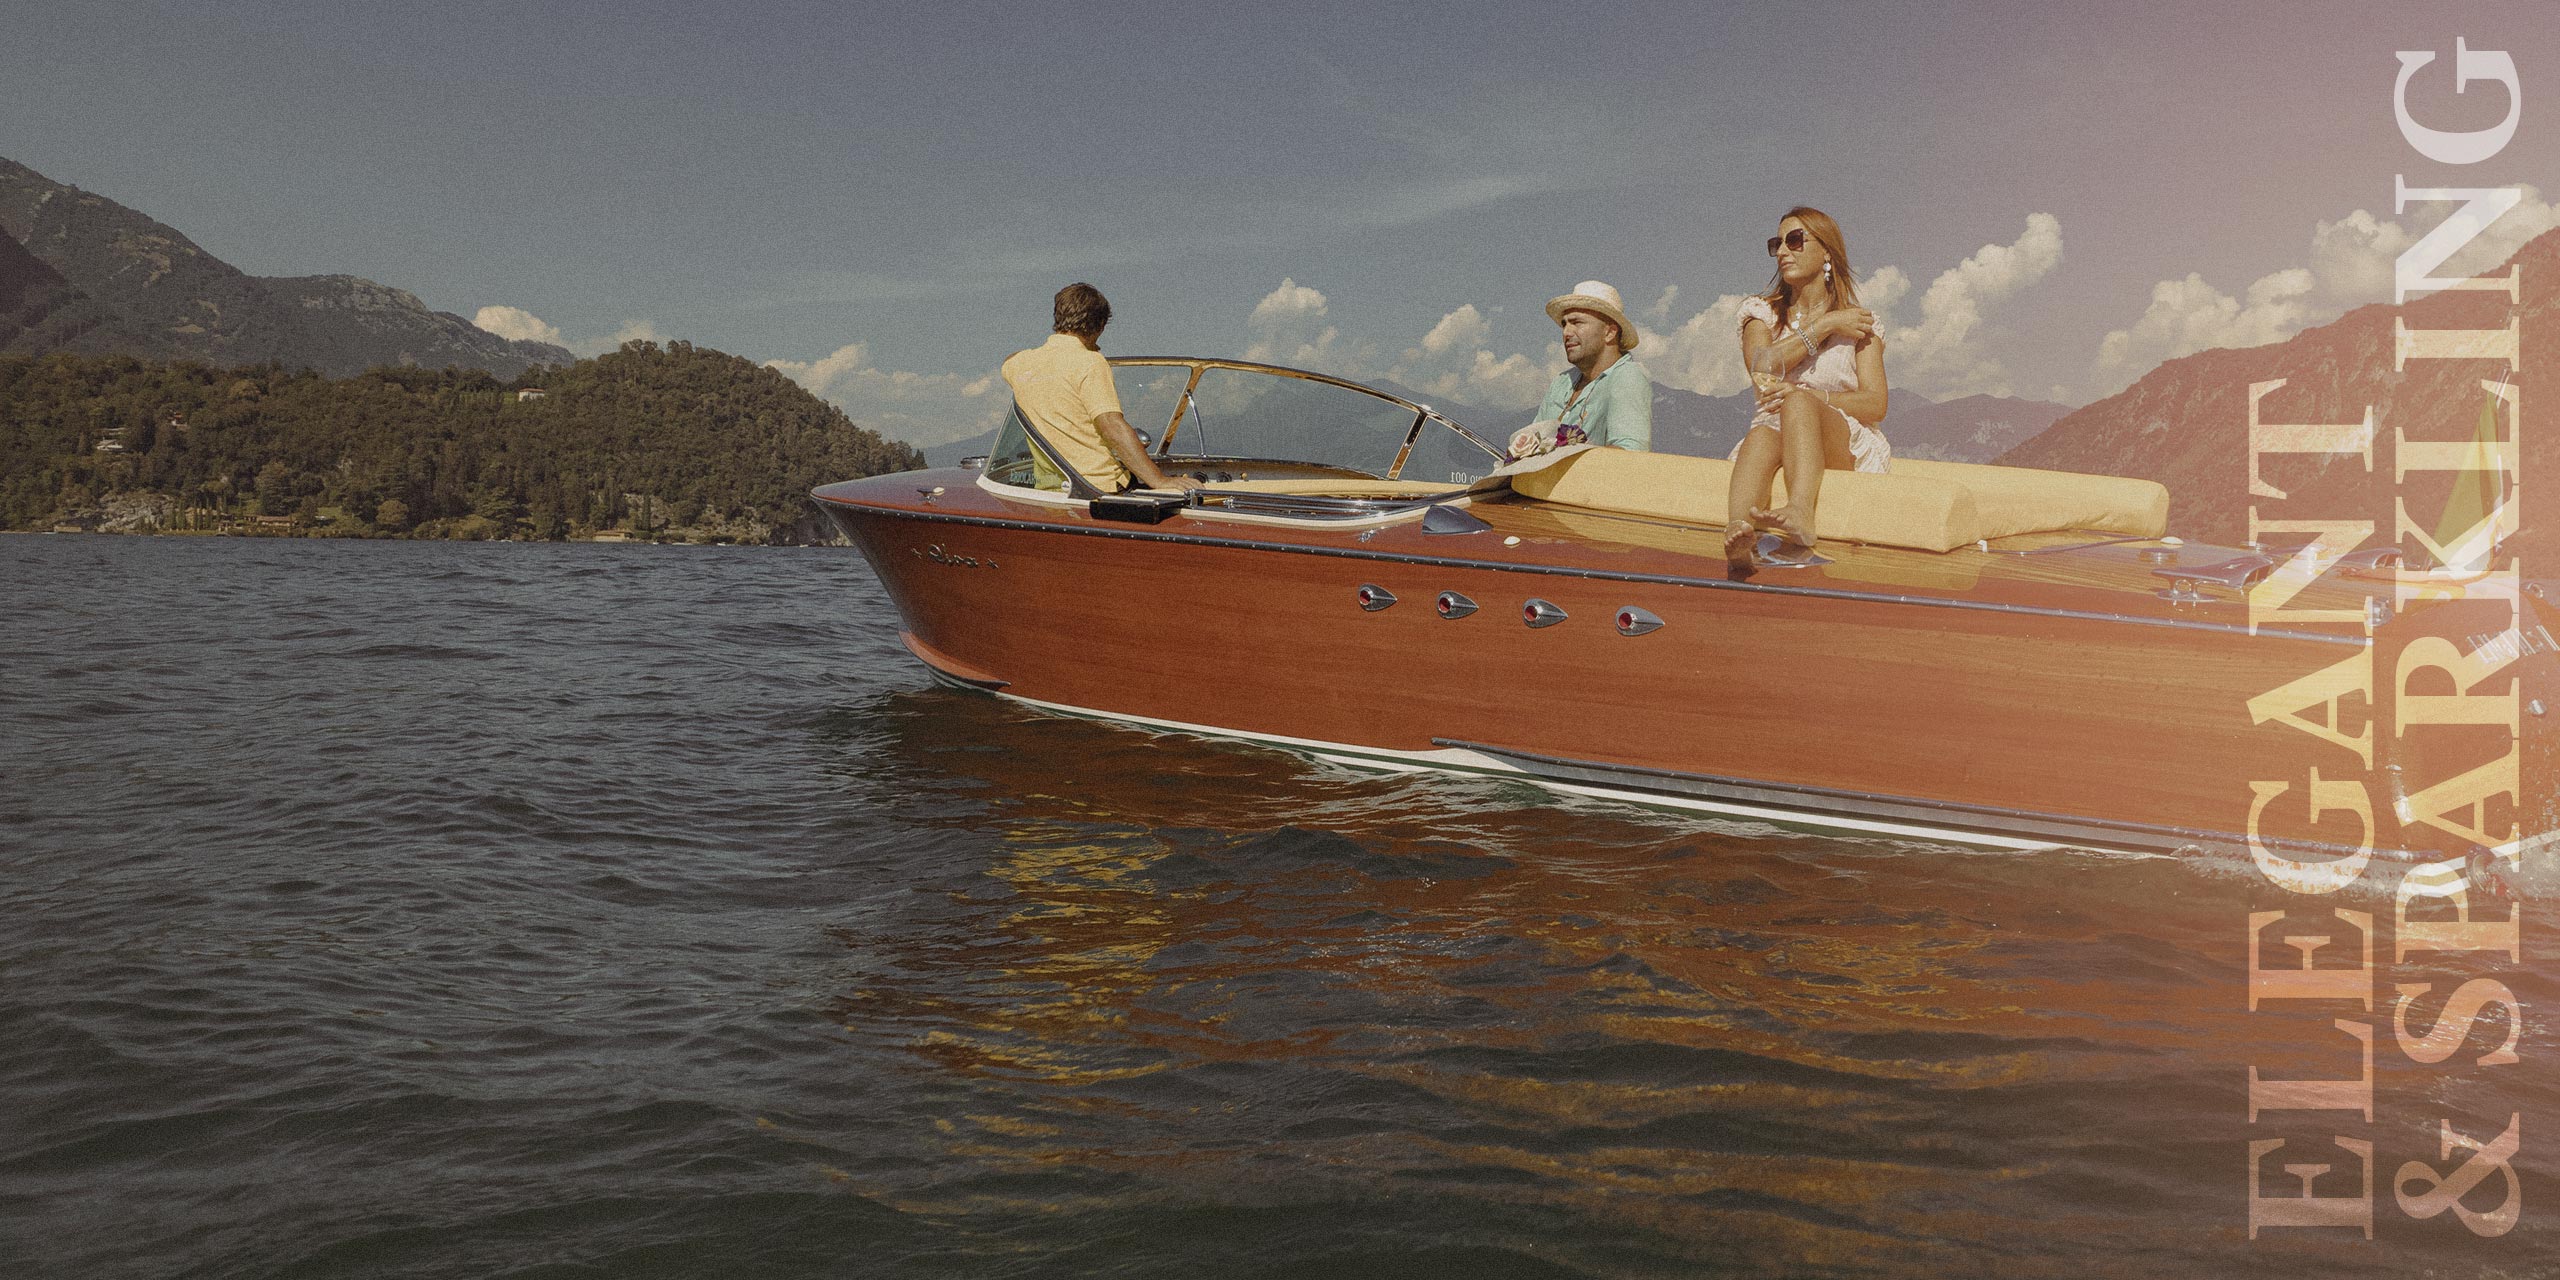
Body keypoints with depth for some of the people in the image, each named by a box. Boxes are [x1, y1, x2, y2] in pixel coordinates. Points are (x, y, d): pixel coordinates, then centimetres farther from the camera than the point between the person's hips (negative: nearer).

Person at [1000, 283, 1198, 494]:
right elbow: (1113, 427, -21)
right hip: (1101, 483, -7)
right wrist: (1159, 480, -23)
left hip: (1048, 487, 7)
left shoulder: (1018, 365, 10)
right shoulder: (1090, 363, -11)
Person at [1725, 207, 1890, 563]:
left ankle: (1800, 511, -64)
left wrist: (1808, 396, -18)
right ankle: (1737, 534, -67)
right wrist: (1825, 325, -3)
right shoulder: (1761, 312, 18)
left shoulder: (1861, 323, 13)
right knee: (1762, 436, -37)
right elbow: (1761, 369, -5)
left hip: (1845, 446, -1)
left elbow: (1875, 405, -2)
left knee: (1797, 404, -35)